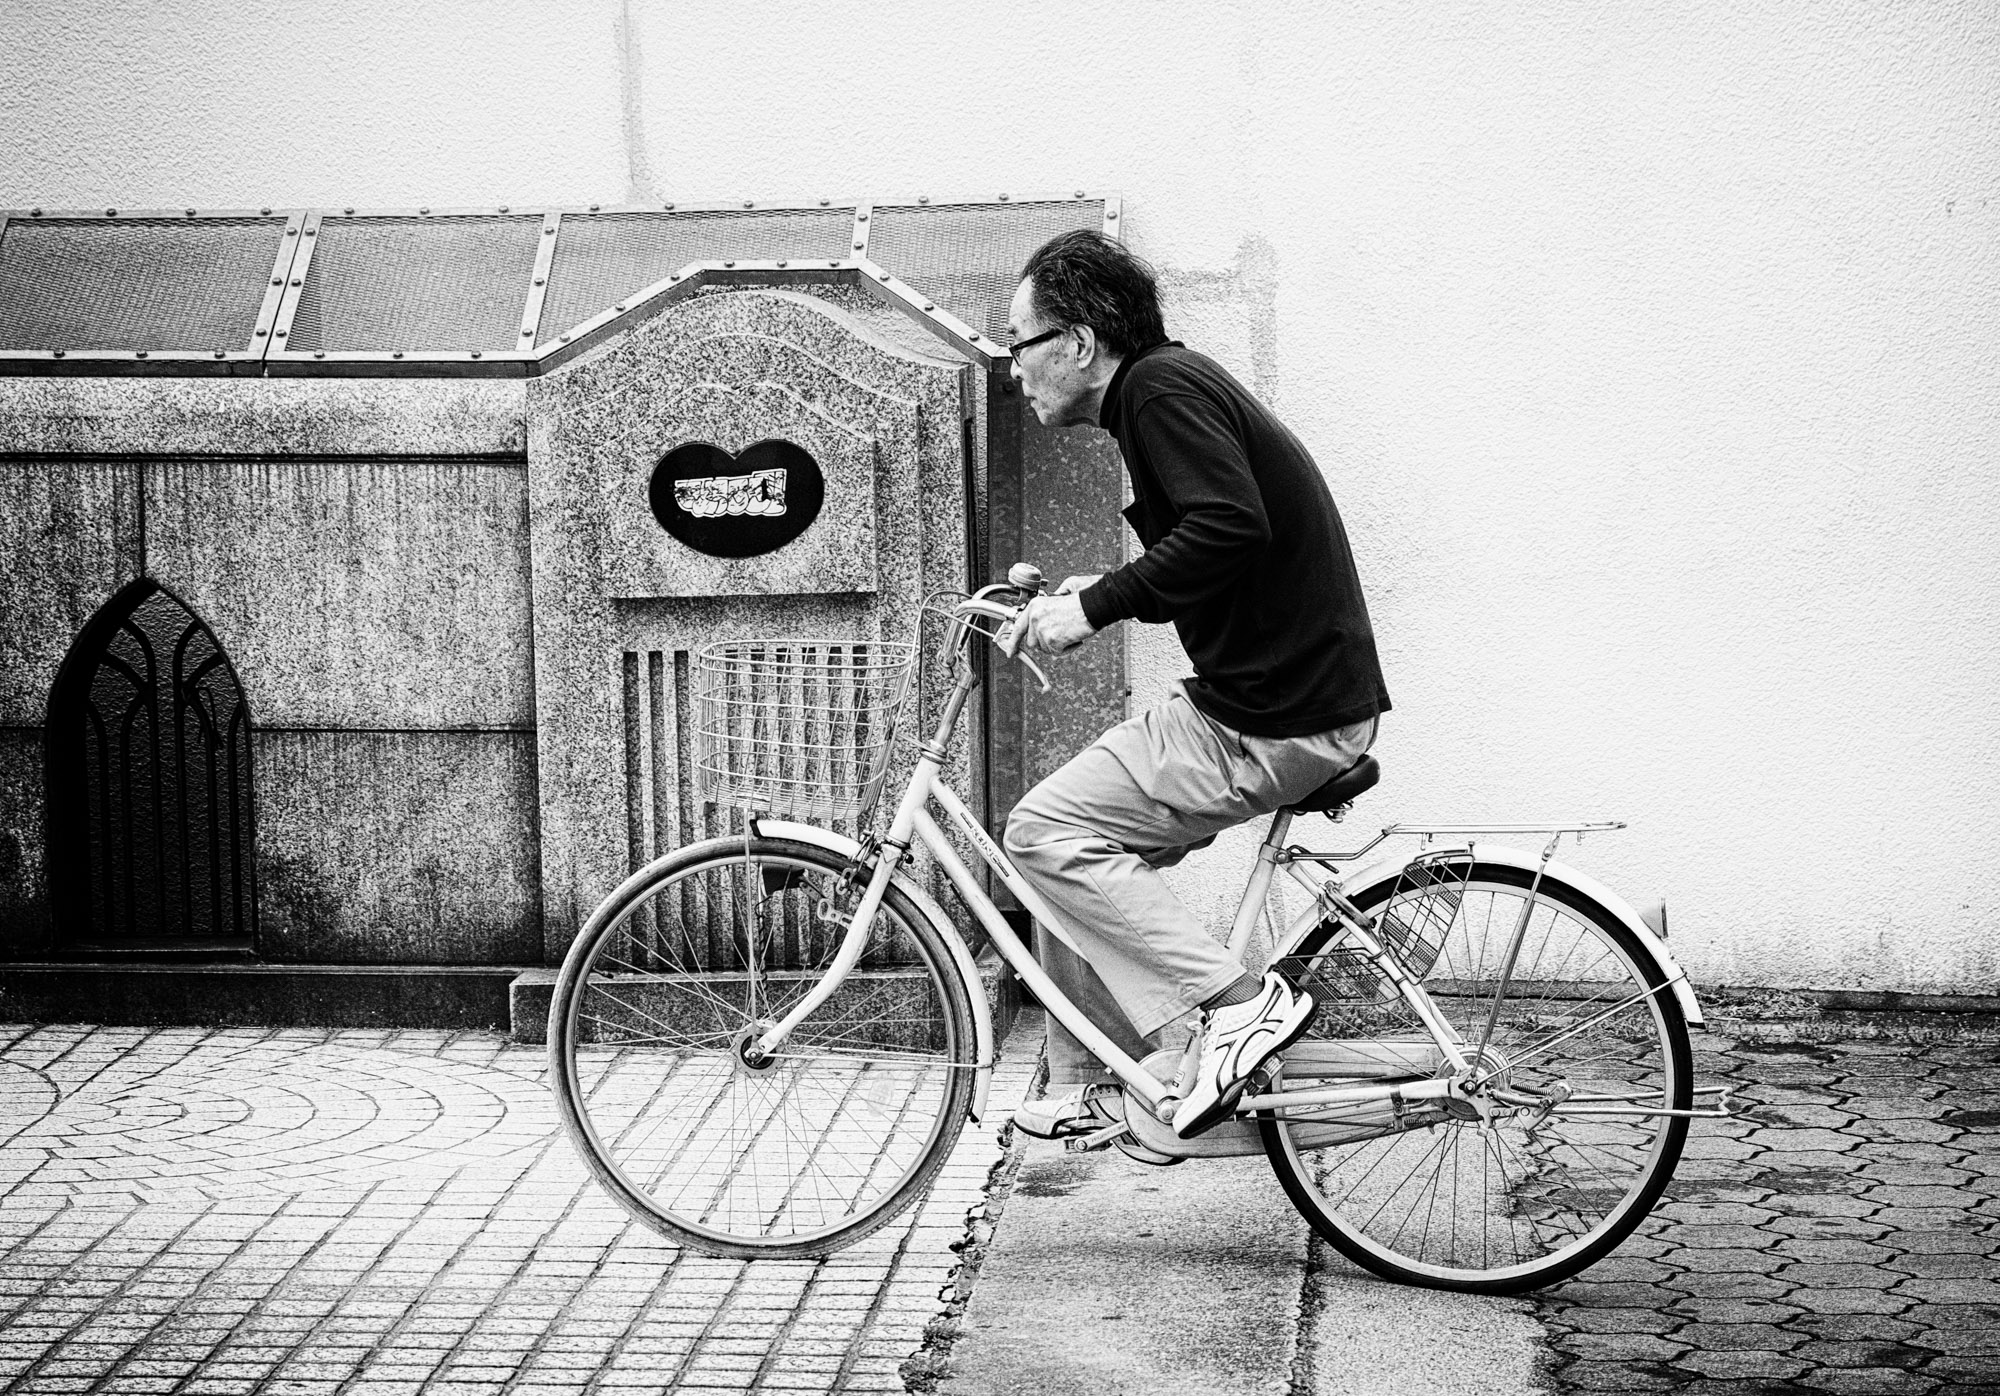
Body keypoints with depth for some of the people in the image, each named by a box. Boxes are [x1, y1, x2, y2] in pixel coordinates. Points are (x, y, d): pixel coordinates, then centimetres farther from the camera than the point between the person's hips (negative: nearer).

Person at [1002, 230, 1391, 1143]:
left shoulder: (1164, 387, -13)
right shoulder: (1171, 386, 18)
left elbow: (1228, 529, -27)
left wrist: (1097, 606, -18)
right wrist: (1092, 597, 11)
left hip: (1278, 724, -10)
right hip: (1276, 691, 10)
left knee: (1045, 833, -7)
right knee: (1080, 839, 16)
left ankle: (1242, 1001, -6)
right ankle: (1082, 1091, 24)